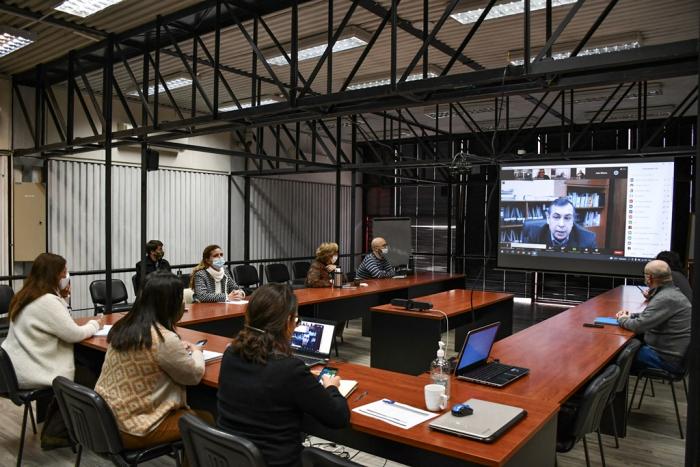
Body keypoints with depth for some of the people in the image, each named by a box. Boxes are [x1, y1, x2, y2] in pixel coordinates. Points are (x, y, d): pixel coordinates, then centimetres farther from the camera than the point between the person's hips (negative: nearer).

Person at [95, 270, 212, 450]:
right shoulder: (165, 339, -24)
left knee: (189, 411, 22)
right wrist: (196, 352, 10)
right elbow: (194, 375, -7)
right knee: (206, 420, 11)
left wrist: (179, 349, 16)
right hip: (136, 429, -8)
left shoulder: (123, 327, -1)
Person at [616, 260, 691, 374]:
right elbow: (650, 316, 23)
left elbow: (639, 326, -24)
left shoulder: (666, 299, -24)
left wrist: (623, 319, -4)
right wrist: (630, 316, 8)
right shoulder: (670, 292, 8)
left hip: (669, 359, -9)